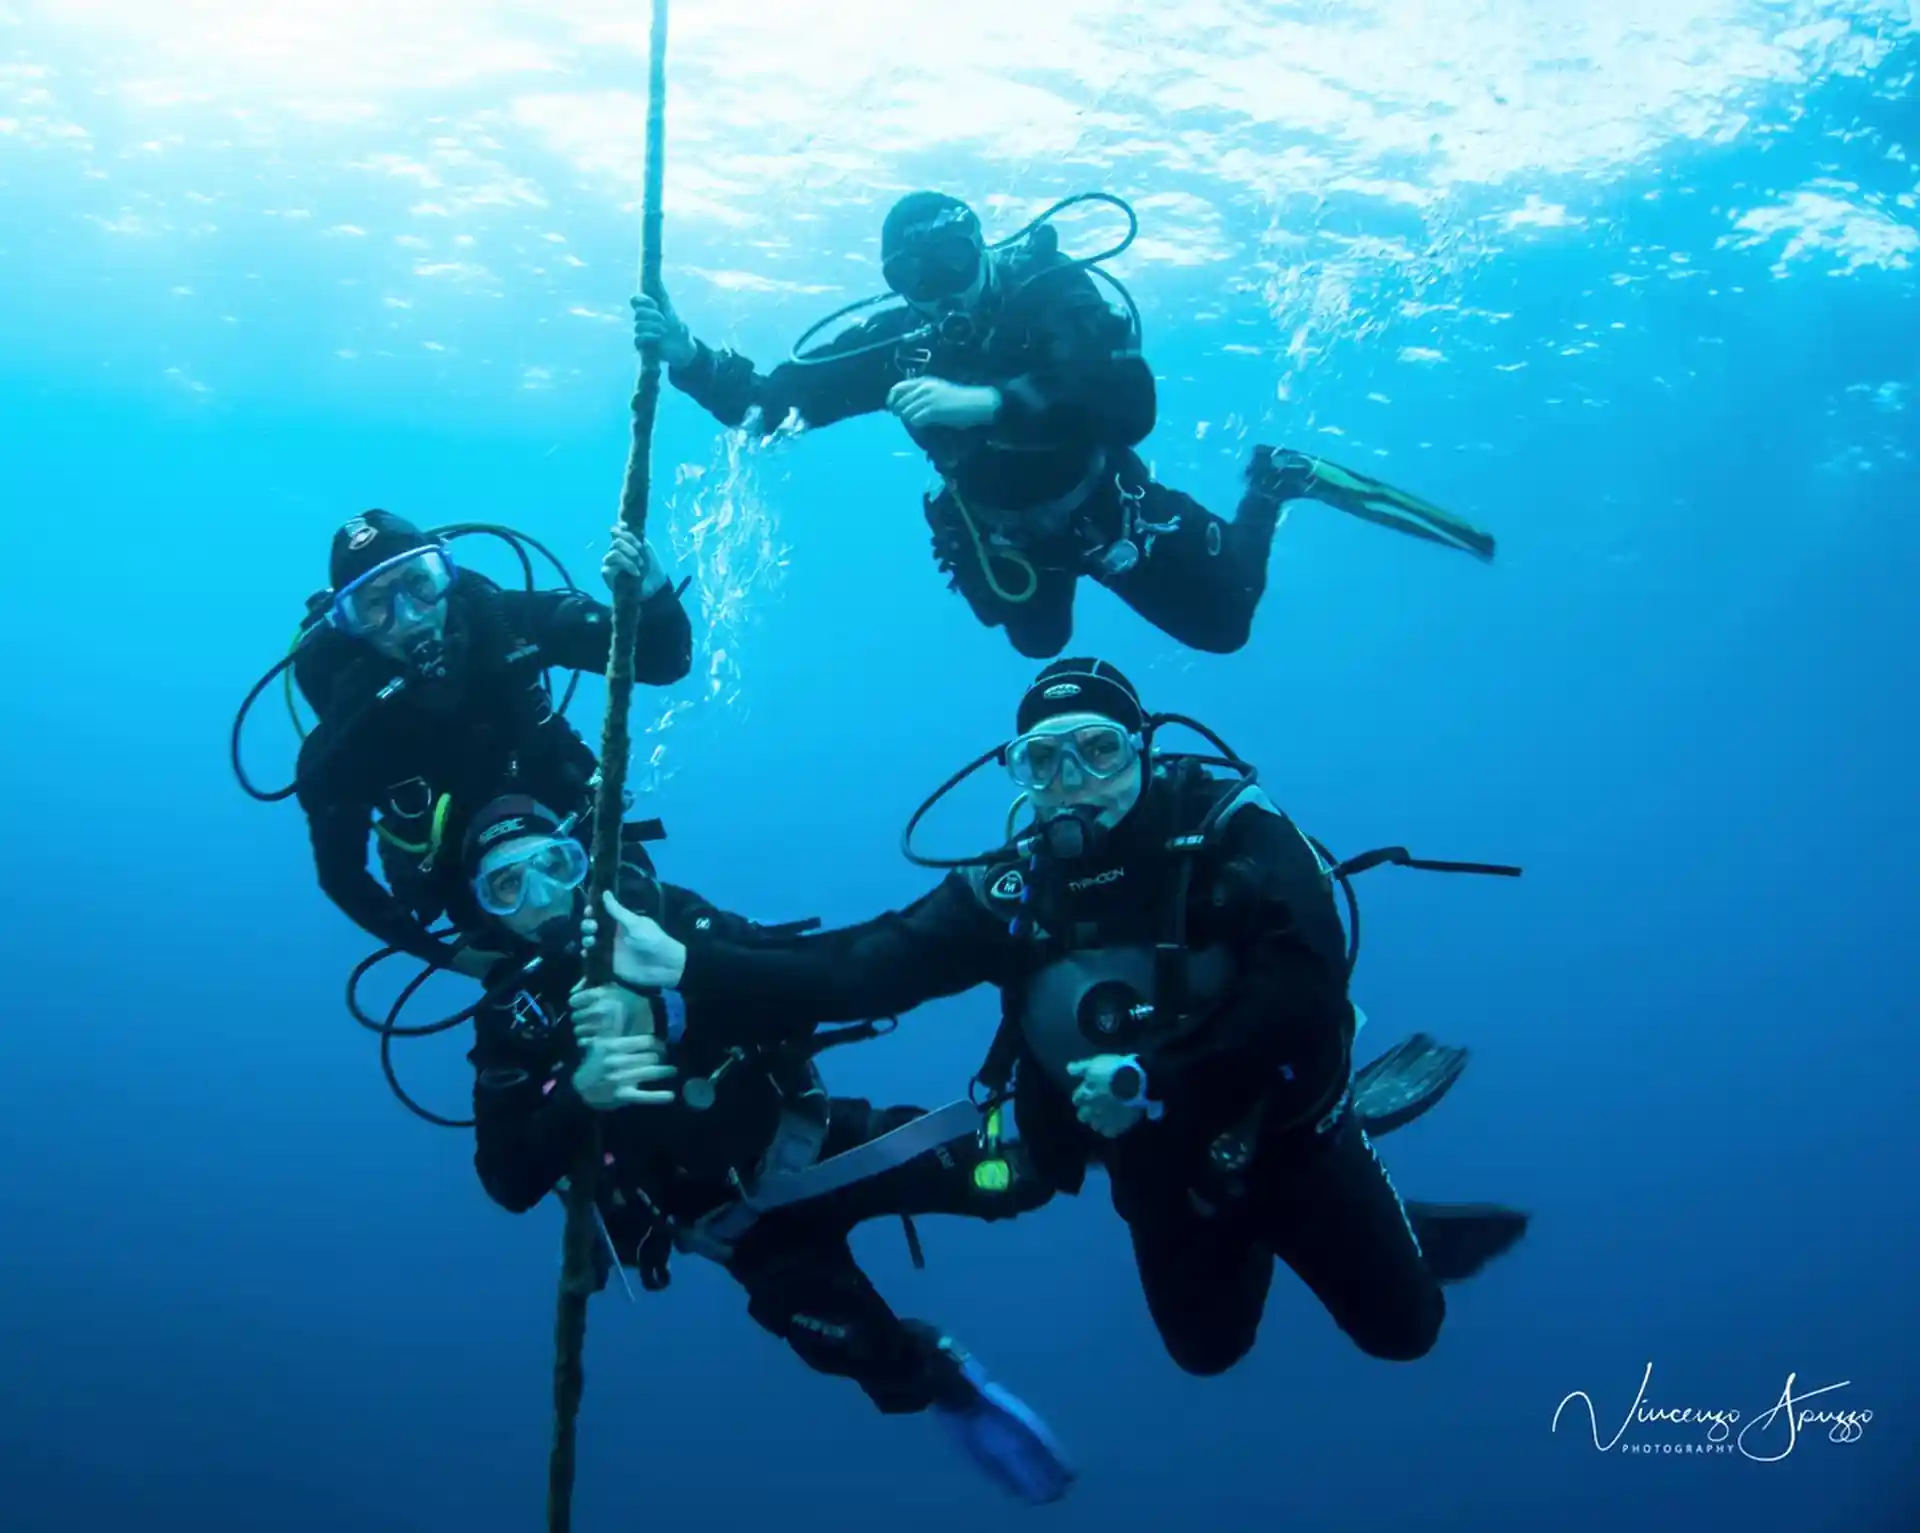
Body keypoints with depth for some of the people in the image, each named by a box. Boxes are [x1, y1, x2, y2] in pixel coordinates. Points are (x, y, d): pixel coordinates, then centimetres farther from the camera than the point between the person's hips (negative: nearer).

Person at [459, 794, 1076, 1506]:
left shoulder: (658, 912, -5)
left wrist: (668, 1014, -29)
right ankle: (948, 1383, 21)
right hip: (743, 1224, 0)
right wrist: (580, 1094, -28)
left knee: (1007, 1178, -19)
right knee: (896, 1371, -14)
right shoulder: (509, 1021, -3)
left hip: (811, 1137, 0)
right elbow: (510, 1184, -10)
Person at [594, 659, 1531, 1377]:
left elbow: (1305, 992, -32)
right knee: (1207, 1348, 23)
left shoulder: (1232, 834, -22)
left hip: (1284, 1135, -3)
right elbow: (863, 968, -23)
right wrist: (691, 965, -33)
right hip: (1160, 1168, 3)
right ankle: (1248, 1233, 51)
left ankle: (1395, 1239, 43)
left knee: (1401, 1328, 11)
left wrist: (1157, 1076, -38)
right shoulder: (1014, 889, -14)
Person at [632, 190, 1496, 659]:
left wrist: (988, 401, -58)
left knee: (1224, 622, 8)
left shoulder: (1047, 292, -30)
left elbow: (1131, 400, -47)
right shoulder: (897, 343, -20)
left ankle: (1274, 485, 31)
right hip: (1009, 534, 4)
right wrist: (689, 360, -38)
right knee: (1039, 643, 27)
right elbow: (772, 404, -19)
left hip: (1106, 509, -4)